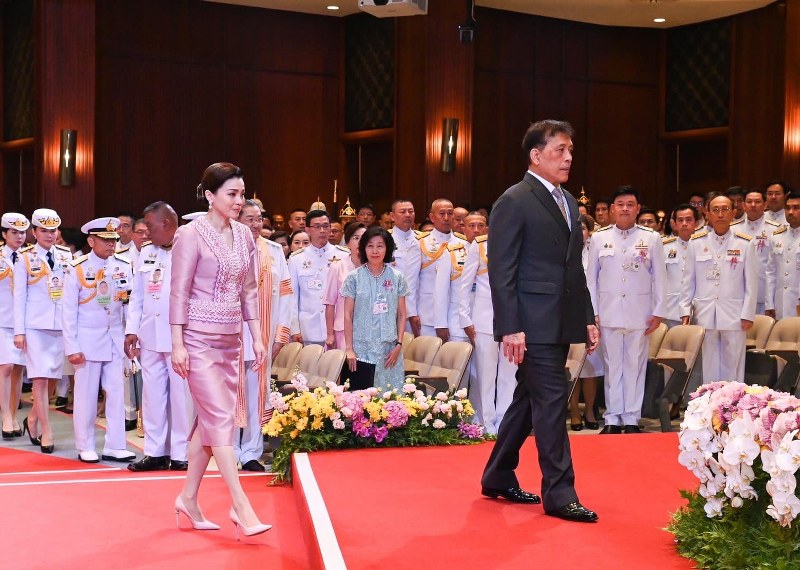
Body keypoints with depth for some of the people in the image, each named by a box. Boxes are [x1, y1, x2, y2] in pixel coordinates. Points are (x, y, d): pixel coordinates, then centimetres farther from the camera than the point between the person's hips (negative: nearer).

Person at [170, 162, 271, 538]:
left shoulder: (244, 235, 8)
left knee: (209, 419, 11)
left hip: (231, 338, 7)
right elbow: (179, 292, -10)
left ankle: (188, 497, 22)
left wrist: (257, 337, 10)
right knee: (221, 419, -9)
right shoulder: (191, 235, -10)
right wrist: (177, 344, -13)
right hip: (199, 338, -6)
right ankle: (241, 507, -9)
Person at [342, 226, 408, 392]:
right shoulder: (354, 278, 2)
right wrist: (349, 348, -4)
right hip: (361, 351, -1)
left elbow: (402, 314, 7)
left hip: (389, 351, 1)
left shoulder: (397, 277, 6)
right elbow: (348, 315, 1)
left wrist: (399, 344, -1)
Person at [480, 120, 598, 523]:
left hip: (561, 323, 9)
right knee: (551, 400, -8)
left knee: (529, 400, 15)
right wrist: (510, 328, -19)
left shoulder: (568, 202, 17)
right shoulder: (514, 201, -9)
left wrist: (588, 318, 15)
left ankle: (498, 478, 27)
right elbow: (501, 270, -13)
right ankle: (558, 493, -1)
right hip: (534, 323, -9)